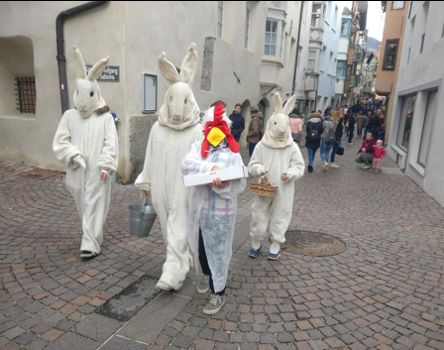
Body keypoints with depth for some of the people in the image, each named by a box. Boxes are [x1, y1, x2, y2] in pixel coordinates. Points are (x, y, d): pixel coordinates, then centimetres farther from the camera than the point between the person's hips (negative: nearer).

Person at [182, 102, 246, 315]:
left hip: (220, 212, -4)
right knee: (200, 247, 20)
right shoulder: (198, 147, 4)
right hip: (199, 208, 4)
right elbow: (187, 164, -15)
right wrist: (210, 167, -27)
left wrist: (223, 186, -29)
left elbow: (240, 184, -10)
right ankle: (208, 276, 47)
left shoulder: (233, 154, -6)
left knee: (217, 251, 4)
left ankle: (218, 293, 19)